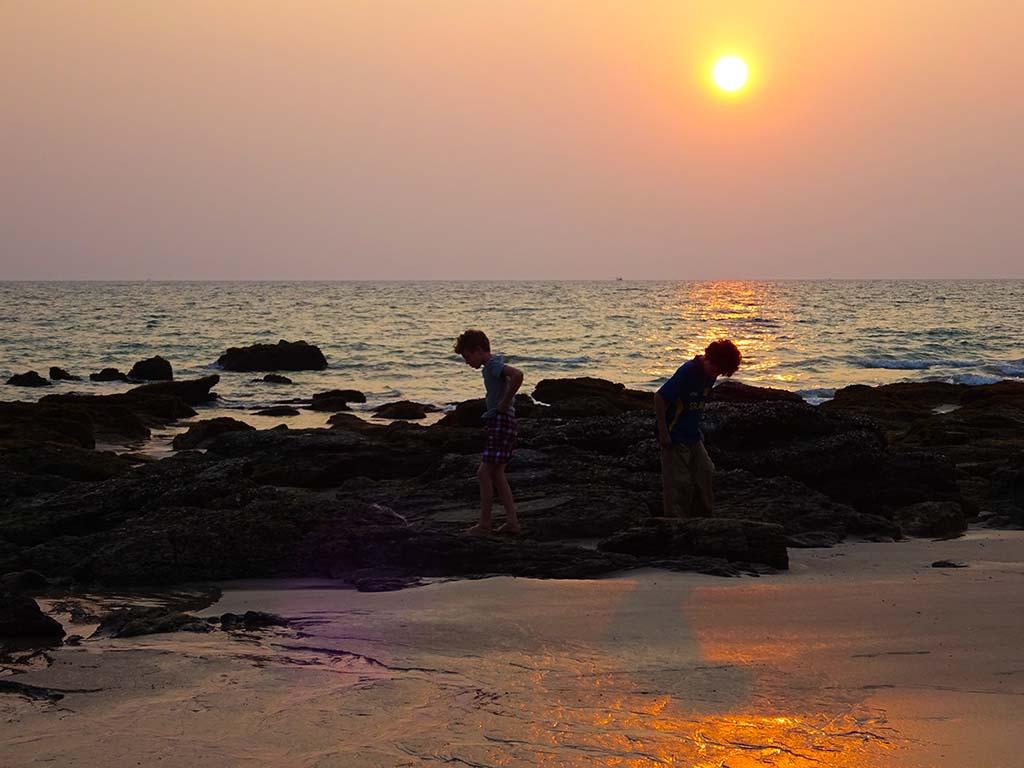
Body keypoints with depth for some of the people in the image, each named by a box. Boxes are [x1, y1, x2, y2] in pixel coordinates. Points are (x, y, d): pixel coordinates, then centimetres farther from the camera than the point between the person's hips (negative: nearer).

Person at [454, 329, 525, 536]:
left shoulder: (493, 364, -14)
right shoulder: (490, 367, 16)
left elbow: (517, 375, -34)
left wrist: (504, 403, -24)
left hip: (501, 422, -10)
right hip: (496, 423, 10)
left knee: (485, 473, -8)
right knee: (497, 474, 13)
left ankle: (484, 525, -4)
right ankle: (512, 521, 14)